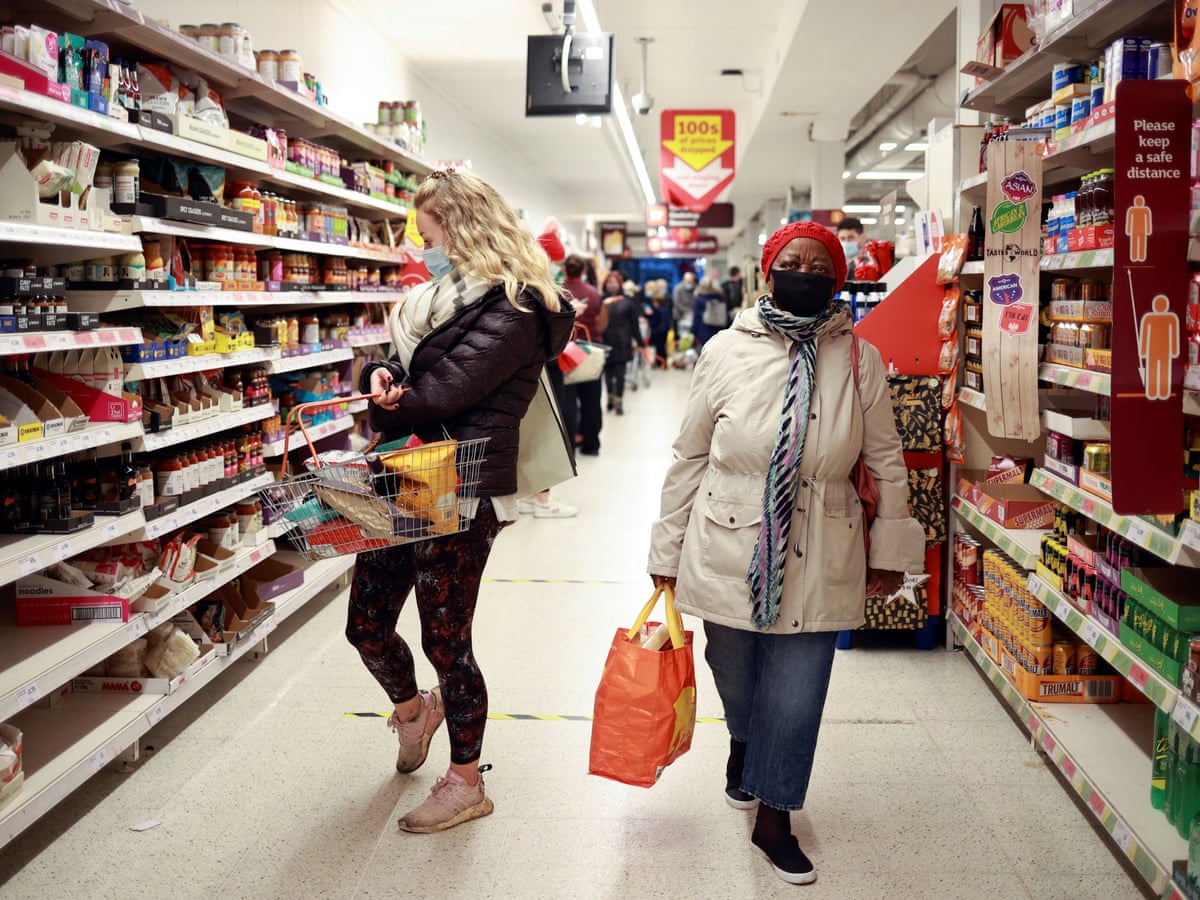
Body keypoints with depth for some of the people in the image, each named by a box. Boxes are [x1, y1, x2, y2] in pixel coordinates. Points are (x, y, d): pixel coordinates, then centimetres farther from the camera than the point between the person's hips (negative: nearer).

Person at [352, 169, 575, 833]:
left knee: (444, 640, 2)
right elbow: (400, 365, 14)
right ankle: (412, 710, 45)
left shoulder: (513, 310, -13)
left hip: (462, 497, -8)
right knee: (366, 624, 13)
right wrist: (380, 375, -10)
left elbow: (442, 393, -19)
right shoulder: (447, 294, 17)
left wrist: (386, 411, -2)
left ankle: (466, 783, 22)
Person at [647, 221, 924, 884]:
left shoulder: (859, 359, -2)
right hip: (727, 552, 0)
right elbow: (689, 457, 2)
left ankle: (772, 818, 28)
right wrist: (667, 551, 5)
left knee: (796, 697, 4)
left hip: (817, 563, 0)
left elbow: (887, 463, 6)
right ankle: (743, 744, 53)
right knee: (735, 677, 17)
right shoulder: (726, 351, -4)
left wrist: (889, 552, 10)